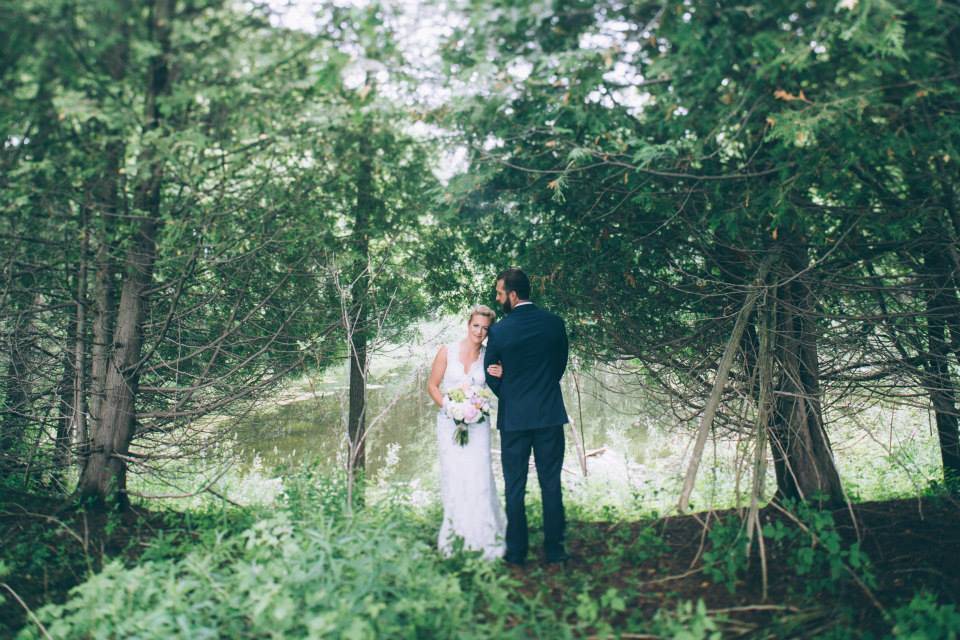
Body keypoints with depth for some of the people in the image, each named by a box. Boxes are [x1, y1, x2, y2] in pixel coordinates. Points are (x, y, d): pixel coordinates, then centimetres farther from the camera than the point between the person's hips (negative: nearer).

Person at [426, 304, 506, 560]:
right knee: (453, 477, 3)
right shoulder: (447, 351, -1)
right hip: (449, 422, 0)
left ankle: (482, 536, 3)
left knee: (479, 476, -6)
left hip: (477, 422, 0)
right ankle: (454, 533, 16)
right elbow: (432, 385, 4)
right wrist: (448, 406, -10)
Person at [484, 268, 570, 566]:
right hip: (550, 414, 2)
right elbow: (561, 365, 7)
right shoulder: (554, 323, -2)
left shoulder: (499, 331, -10)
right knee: (551, 484, 10)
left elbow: (490, 376, 1)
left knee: (514, 487, 8)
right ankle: (554, 549, 16)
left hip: (514, 417, -2)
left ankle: (516, 551, 15)